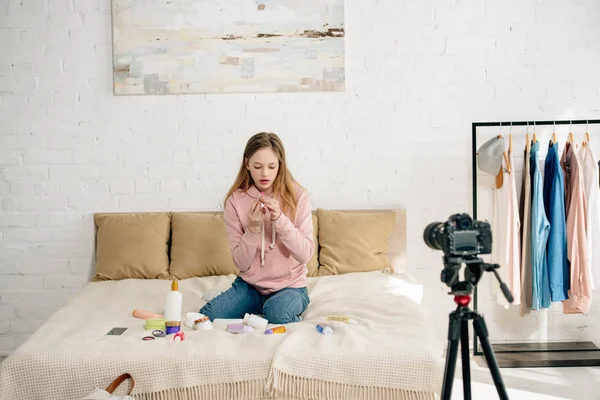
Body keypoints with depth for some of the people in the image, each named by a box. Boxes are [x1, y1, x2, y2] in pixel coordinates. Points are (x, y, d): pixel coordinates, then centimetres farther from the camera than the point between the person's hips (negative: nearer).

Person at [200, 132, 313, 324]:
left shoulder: (297, 195, -9)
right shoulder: (235, 200, -6)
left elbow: (306, 254, -14)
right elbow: (242, 263, -7)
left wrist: (280, 219, -26)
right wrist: (253, 228, -23)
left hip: (290, 285, -2)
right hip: (249, 285, 2)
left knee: (276, 312, -34)